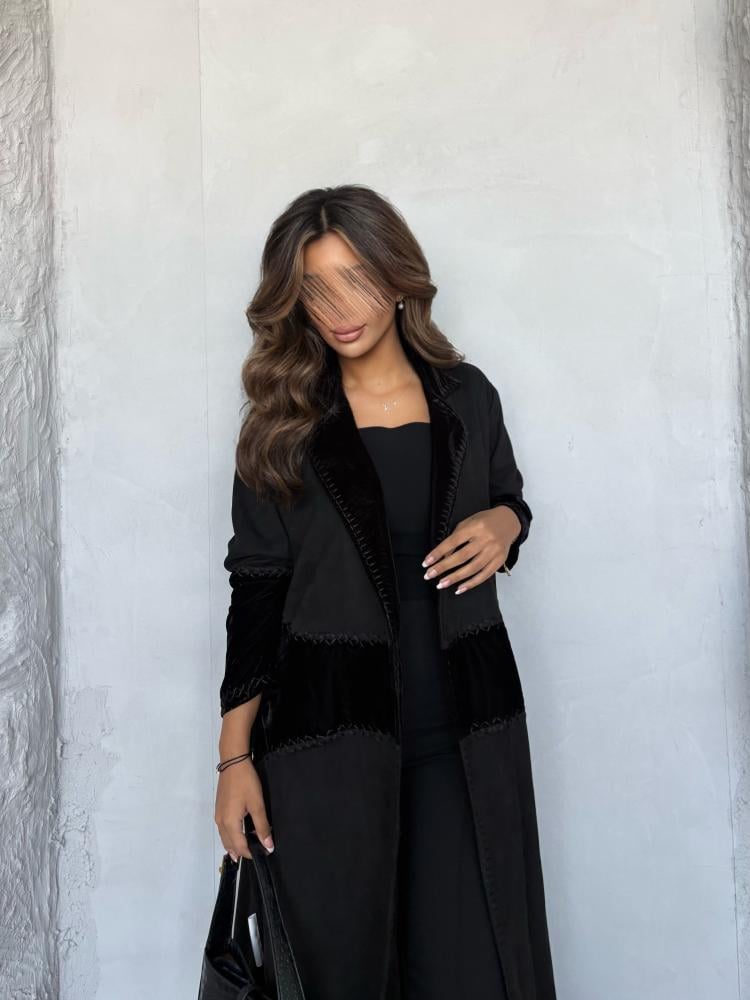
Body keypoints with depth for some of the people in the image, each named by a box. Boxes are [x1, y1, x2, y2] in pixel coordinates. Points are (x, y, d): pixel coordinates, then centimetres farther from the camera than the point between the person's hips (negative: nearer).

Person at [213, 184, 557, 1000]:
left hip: (466, 727, 2)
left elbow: (510, 502, 19)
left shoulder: (466, 396, 4)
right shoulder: (283, 421, -1)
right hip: (326, 730, -1)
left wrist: (503, 523, -7)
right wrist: (236, 755, -4)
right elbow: (256, 590, -1)